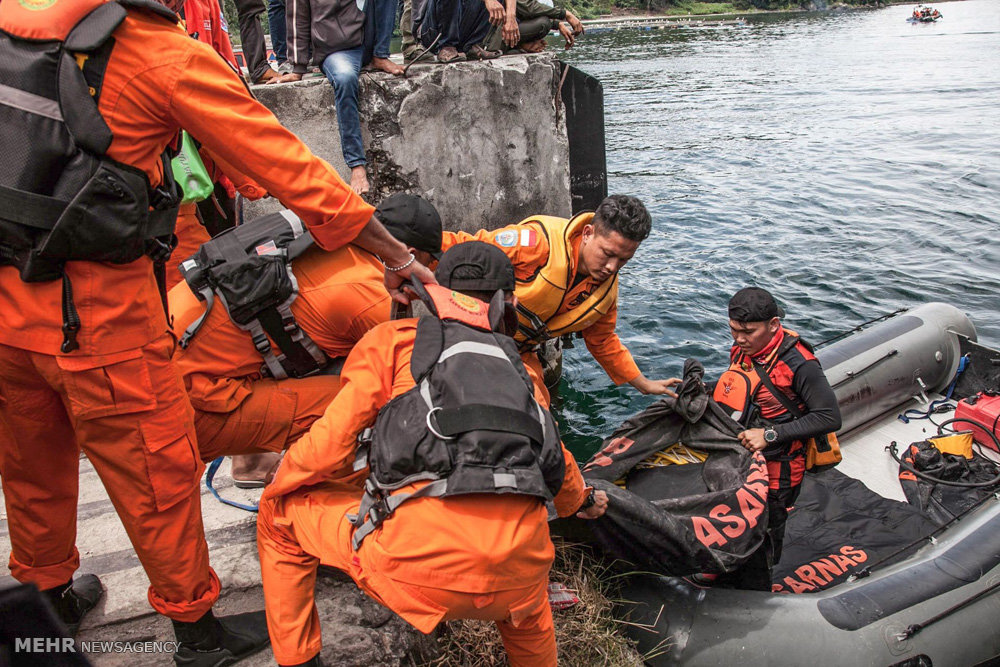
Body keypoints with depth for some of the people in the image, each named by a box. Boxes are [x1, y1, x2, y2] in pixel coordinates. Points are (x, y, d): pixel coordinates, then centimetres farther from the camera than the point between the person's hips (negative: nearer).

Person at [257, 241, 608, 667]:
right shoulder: (517, 365, 23)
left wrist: (275, 492, 27)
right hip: (520, 573, 5)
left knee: (280, 516, 22)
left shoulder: (394, 339, 11)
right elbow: (555, 459, 33)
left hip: (422, 567, -4)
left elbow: (328, 446, 5)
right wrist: (581, 503, 55)